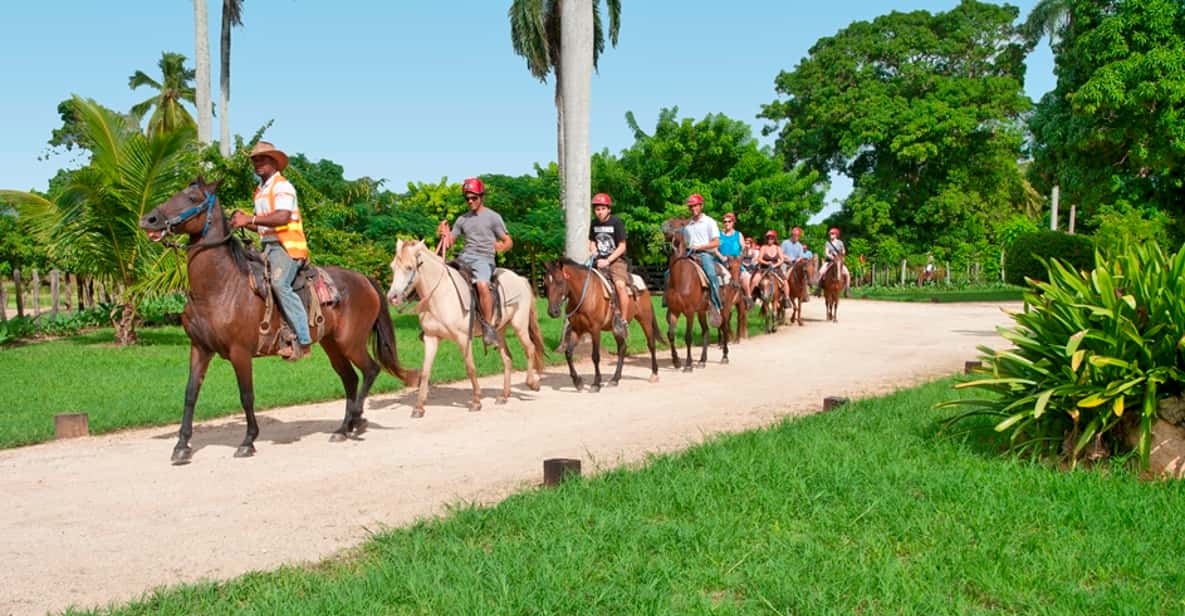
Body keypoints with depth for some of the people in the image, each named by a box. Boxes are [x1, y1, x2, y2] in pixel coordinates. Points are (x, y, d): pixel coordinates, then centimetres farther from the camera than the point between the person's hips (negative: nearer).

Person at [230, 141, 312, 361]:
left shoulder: (282, 186, -5)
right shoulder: (260, 191, 23)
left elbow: (283, 217, -21)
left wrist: (250, 219, -24)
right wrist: (243, 221, 8)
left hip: (287, 246, -10)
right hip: (268, 247, 10)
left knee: (279, 283, -29)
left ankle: (302, 340, -34)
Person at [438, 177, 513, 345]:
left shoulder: (493, 217, 5)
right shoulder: (462, 219, 17)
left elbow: (508, 241, 3)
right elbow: (450, 242, 17)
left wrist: (502, 247, -21)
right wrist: (444, 234, -4)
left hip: (484, 258, -6)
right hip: (464, 257, 6)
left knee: (482, 284, -36)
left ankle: (488, 326, -29)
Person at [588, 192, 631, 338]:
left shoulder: (616, 222, -7)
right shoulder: (594, 224, 9)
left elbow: (622, 246, -9)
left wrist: (607, 260, -18)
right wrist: (593, 253, -1)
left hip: (616, 260, -6)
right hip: (600, 262, 6)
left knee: (620, 284, -30)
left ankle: (623, 320, -24)